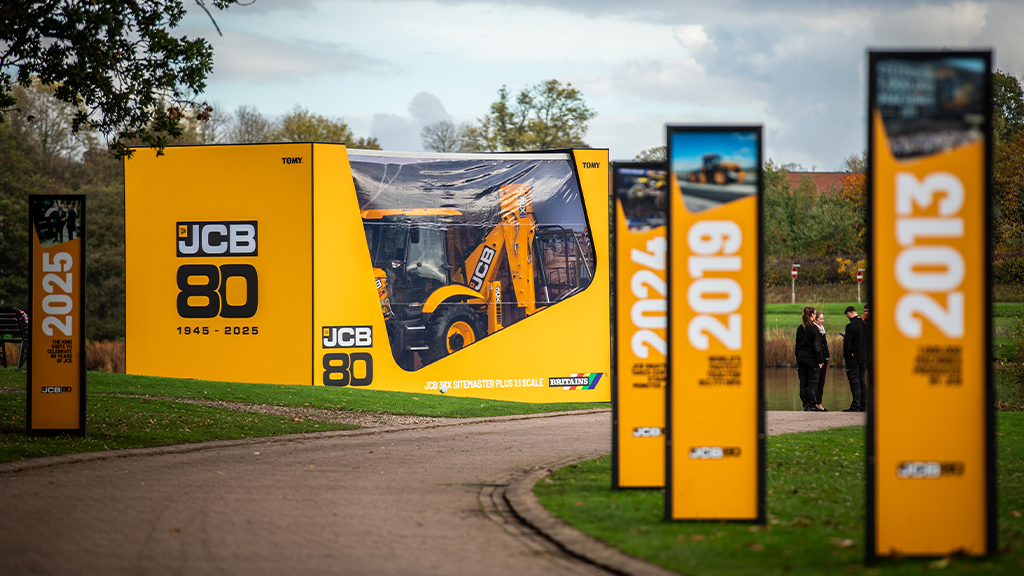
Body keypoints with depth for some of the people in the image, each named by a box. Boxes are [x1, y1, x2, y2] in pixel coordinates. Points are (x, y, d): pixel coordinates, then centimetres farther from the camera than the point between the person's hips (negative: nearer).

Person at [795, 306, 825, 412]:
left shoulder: (800, 328, 9)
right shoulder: (813, 328, -11)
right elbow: (817, 346, -13)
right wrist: (820, 360, -10)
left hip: (801, 357, 6)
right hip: (811, 358, -6)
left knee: (803, 383, 7)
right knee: (812, 383, -3)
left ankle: (805, 405, 8)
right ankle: (811, 405, -6)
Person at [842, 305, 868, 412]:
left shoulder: (851, 326, -15)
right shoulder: (865, 325, 9)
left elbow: (847, 343, -18)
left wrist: (845, 355, -6)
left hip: (853, 357, -7)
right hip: (863, 357, 7)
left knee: (854, 381, -7)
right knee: (861, 381, 12)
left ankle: (855, 406, -10)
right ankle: (863, 405, 13)